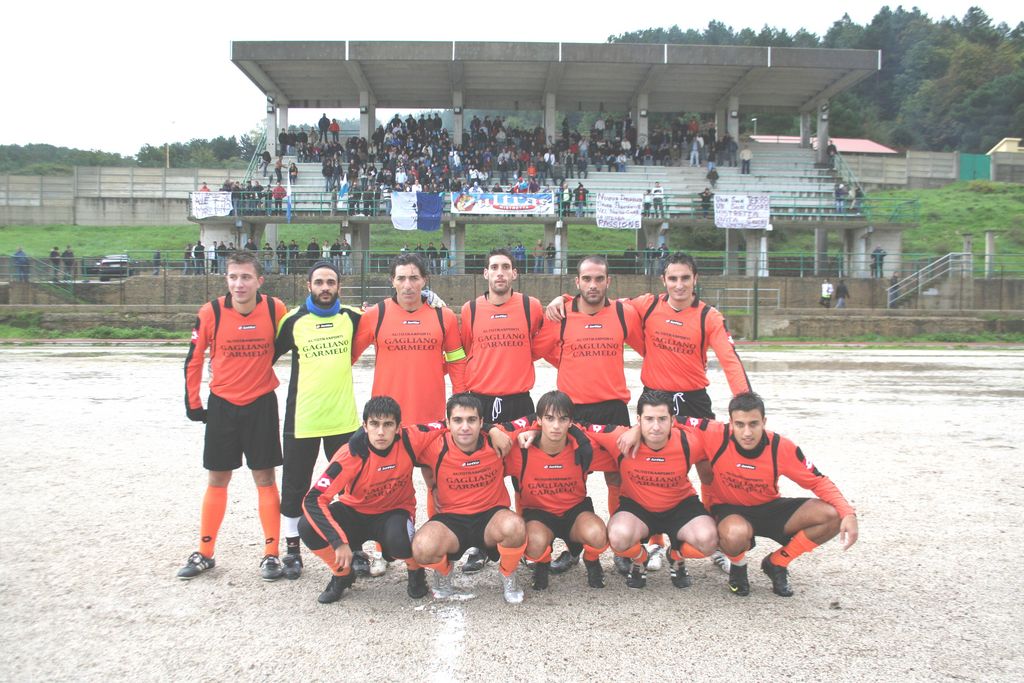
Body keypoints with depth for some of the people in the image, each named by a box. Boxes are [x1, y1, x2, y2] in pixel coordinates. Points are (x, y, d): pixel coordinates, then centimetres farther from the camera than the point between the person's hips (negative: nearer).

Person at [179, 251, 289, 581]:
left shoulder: (275, 309, -10)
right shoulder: (211, 312, -10)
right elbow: (194, 360, 0)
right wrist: (193, 404, 3)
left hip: (261, 405, -1)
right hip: (221, 405, 1)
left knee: (265, 478, 4)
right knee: (216, 479, 11)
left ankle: (271, 554, 13)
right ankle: (204, 554, 23)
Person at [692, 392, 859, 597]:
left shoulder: (782, 448, -20)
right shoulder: (715, 436, -26)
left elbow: (818, 481, -12)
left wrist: (848, 514, -24)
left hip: (768, 508, 3)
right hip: (729, 510, -3)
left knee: (831, 516, -18)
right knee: (736, 534, -42)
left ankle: (776, 563, 3)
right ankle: (738, 567, -1)